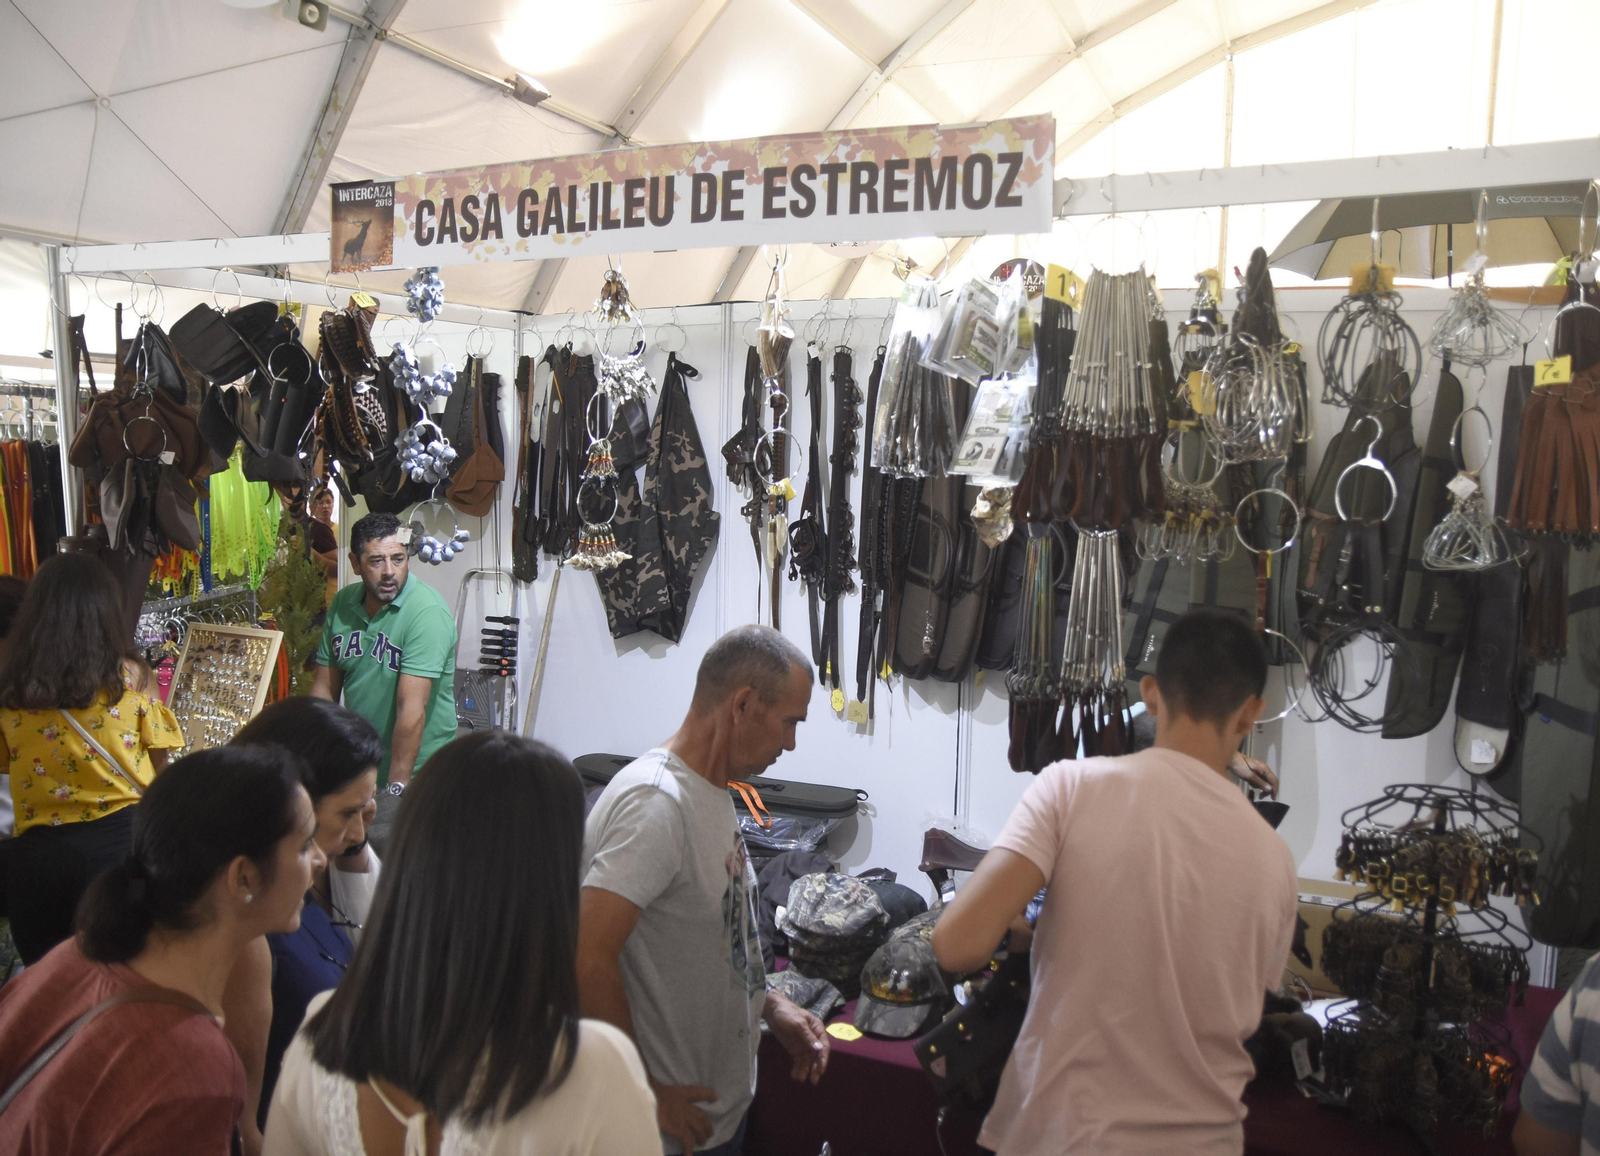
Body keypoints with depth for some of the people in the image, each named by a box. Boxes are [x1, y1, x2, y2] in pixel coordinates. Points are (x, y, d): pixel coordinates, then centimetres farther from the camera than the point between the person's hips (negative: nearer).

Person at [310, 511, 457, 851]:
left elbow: (411, 708, -24)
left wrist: (395, 788, -25)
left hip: (415, 775, -5)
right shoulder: (342, 604, 2)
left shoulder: (427, 613, -19)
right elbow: (325, 688, 8)